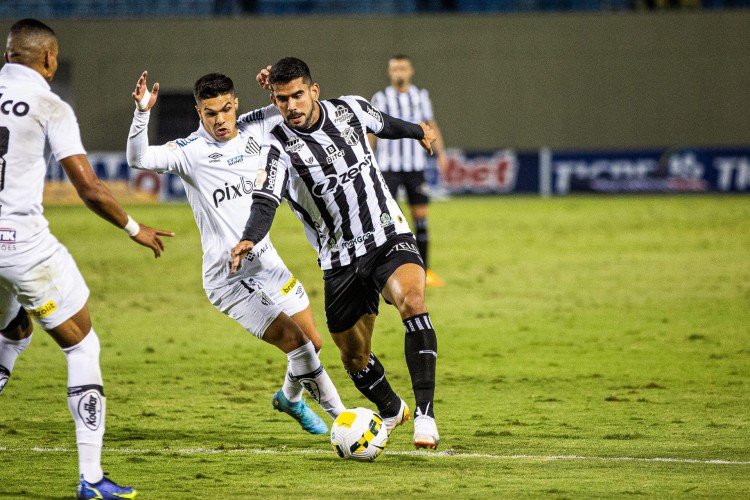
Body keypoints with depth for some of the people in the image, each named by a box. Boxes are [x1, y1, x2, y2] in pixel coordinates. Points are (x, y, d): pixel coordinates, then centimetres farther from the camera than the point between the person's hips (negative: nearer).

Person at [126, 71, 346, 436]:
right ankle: (341, 416, 0)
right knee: (295, 341, -14)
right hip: (228, 279, -7)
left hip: (267, 262, 7)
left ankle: (290, 398, 43)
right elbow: (138, 158, -27)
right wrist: (142, 113, -42)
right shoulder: (190, 151, -13)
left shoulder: (251, 129, 3)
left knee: (313, 342, 15)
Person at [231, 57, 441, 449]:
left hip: (390, 237, 0)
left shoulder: (349, 109, -3)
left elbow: (382, 124, 20)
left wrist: (417, 131, 41)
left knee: (411, 300, -30)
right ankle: (391, 411, 42)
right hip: (340, 260, 0)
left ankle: (425, 414, -30)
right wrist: (248, 240, -47)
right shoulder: (278, 146, -12)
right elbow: (265, 201, -27)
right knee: (354, 356, 9)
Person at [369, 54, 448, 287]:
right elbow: (373, 131, 7)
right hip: (388, 166, -2)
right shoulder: (381, 98, 3)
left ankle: (424, 269, 7)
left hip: (416, 165, 2)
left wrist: (440, 153, 3)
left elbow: (431, 126, 13)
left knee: (420, 214, 1)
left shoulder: (421, 96, 8)